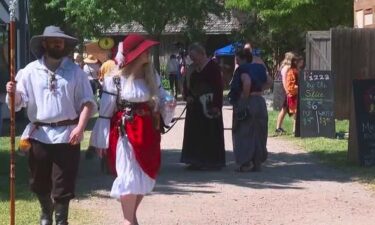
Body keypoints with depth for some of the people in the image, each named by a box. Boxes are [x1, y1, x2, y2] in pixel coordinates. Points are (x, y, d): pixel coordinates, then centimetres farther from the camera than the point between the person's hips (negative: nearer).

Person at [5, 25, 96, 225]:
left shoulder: (75, 71, 3)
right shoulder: (30, 71, 4)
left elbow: (87, 102, 0)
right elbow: (17, 102, 3)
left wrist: (80, 127, -13)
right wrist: (12, 92, -20)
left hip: (67, 135, -1)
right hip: (39, 134, 2)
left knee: (63, 184, 0)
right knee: (39, 182, 13)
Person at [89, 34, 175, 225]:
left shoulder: (152, 76, 8)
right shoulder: (114, 79, -8)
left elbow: (161, 98, 15)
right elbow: (105, 111, -6)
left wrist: (168, 105, -10)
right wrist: (101, 141, -5)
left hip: (148, 133, 6)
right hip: (125, 133, -6)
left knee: (146, 176, 11)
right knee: (129, 177, -6)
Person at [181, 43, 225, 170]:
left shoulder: (212, 66, -9)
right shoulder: (192, 69, 12)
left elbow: (218, 86, -12)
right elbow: (186, 84, 18)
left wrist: (217, 105, -18)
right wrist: (187, 96, -2)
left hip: (209, 106, -7)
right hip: (195, 106, 7)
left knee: (210, 134, -3)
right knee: (194, 134, 7)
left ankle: (212, 161, 4)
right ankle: (197, 161, 13)